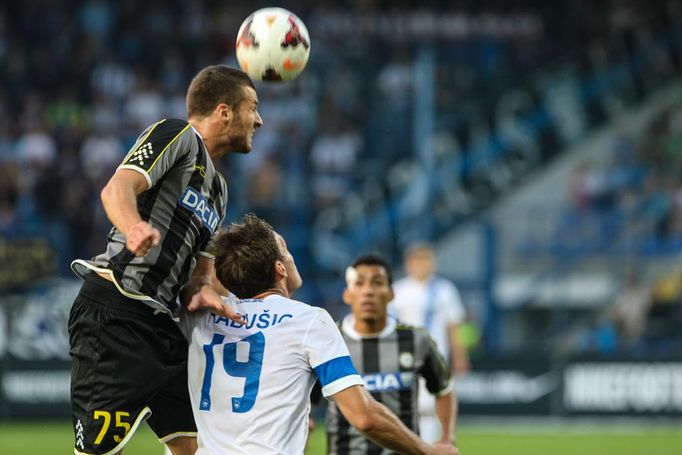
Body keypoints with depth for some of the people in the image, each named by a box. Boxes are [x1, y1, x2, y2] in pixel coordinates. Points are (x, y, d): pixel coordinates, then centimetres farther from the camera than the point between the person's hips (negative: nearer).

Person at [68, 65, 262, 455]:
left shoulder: (218, 188, 25)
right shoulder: (177, 135, -2)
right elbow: (118, 187, -19)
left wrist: (202, 291, -2)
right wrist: (134, 226, -42)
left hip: (159, 323, 10)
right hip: (113, 316, -10)